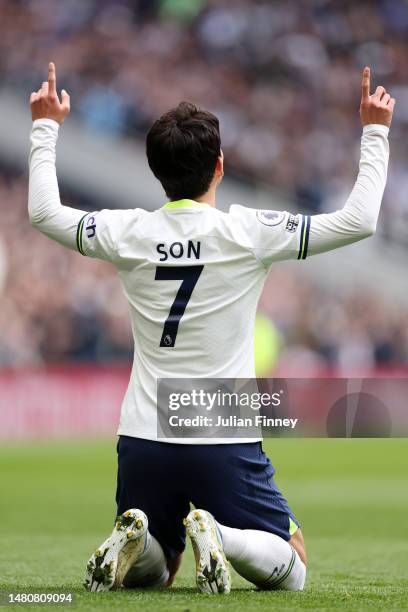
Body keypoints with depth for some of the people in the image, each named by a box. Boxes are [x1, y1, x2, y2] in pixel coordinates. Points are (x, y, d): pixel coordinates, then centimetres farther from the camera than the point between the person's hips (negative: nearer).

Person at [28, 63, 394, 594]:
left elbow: (43, 212, 16)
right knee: (290, 572, 8)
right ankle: (222, 539, -22)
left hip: (143, 441, 3)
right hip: (226, 446, -3)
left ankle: (132, 540, -12)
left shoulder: (129, 233, -1)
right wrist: (375, 133, 6)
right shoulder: (248, 232, -9)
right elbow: (358, 221, -5)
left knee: (151, 573, 23)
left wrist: (46, 127, 28)